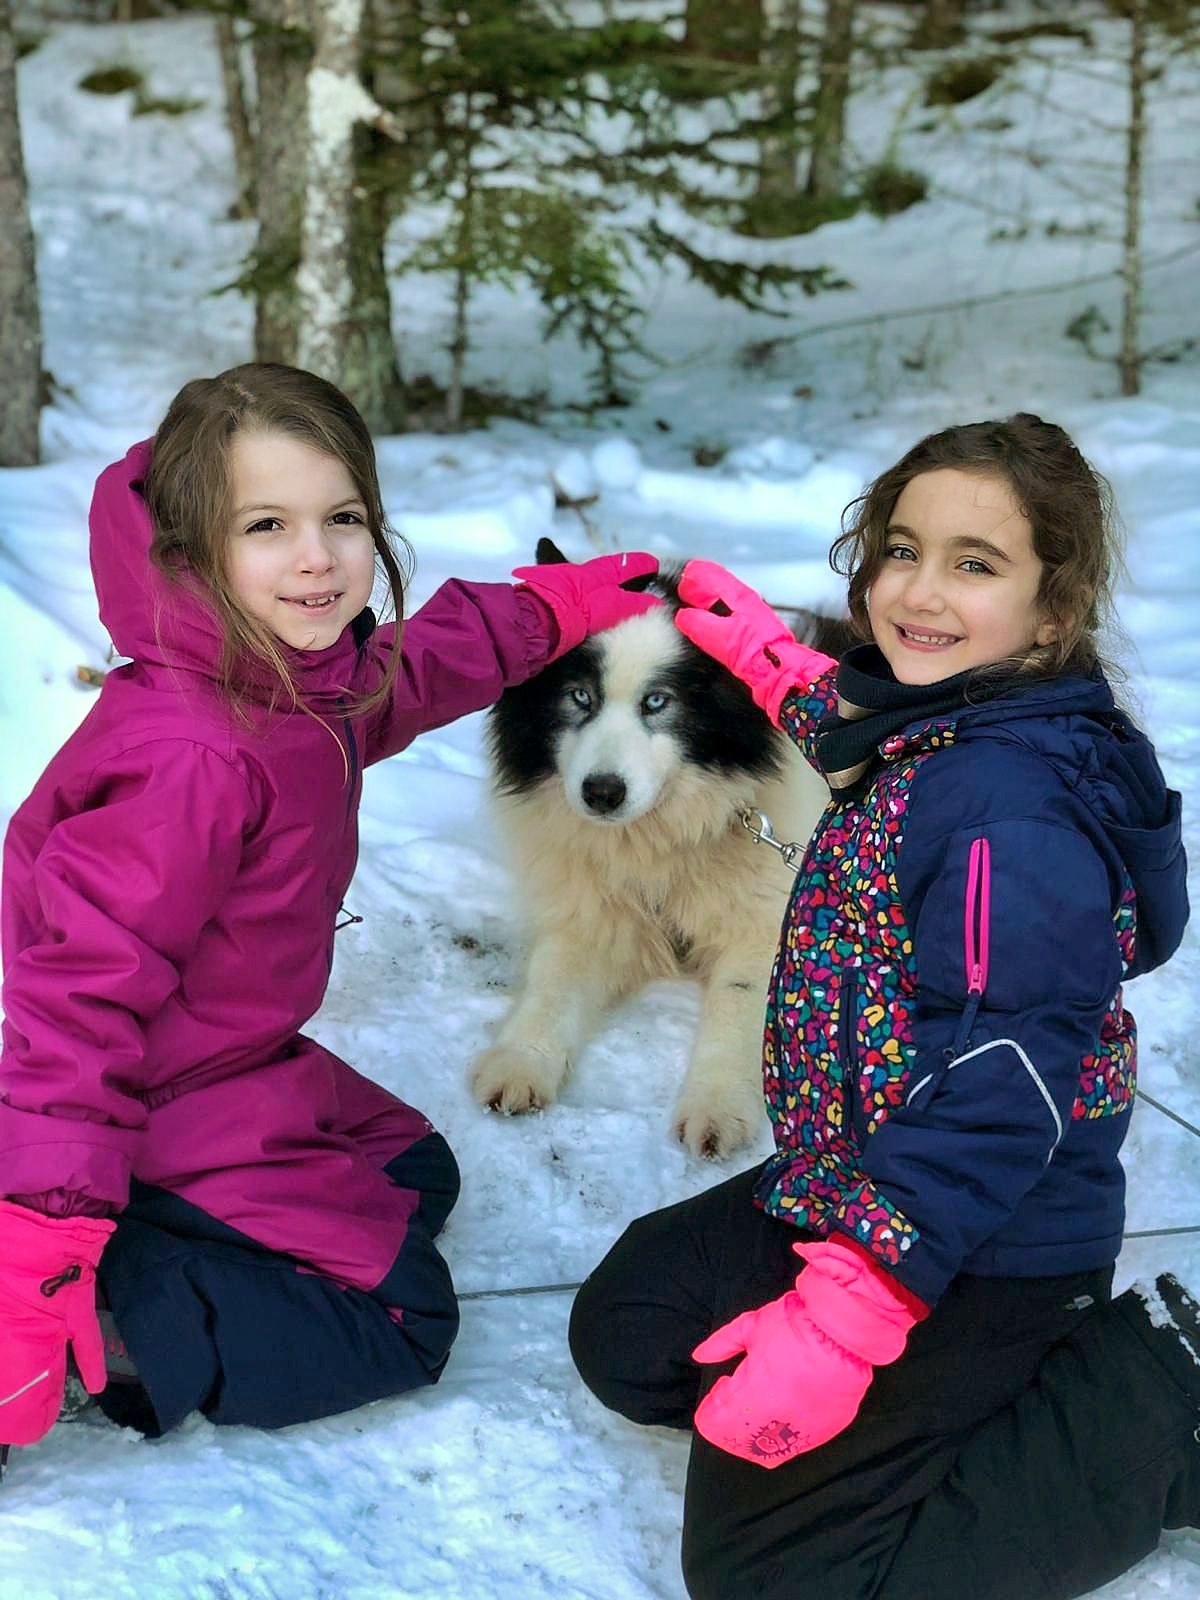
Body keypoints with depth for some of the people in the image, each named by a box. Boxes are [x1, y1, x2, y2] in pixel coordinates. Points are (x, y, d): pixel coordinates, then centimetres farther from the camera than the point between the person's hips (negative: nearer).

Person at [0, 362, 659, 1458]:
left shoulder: (312, 677, -4)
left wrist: (560, 607, 32)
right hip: (161, 1115, -9)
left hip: (248, 1069, 9)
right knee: (401, 1319, -4)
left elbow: (419, 665, 22)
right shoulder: (193, 759, -33)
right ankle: (93, 1320, -12)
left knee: (417, 1176, 26)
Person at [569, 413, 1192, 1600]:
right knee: (626, 1334, 17)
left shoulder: (1016, 800, -27)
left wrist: (838, 1321, -30)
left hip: (974, 1246, -10)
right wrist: (770, 658, 29)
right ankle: (1033, 1373, 12)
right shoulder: (933, 727, 1)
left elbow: (1002, 1084, -30)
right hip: (849, 1187, 10)